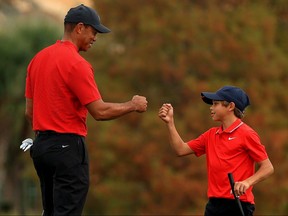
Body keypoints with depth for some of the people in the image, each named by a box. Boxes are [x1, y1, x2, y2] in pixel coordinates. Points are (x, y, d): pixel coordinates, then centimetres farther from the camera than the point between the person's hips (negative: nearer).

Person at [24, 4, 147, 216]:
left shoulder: (38, 59, 11)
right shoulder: (76, 63, -15)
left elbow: (30, 110, 15)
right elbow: (100, 111, -16)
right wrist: (132, 105, -1)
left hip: (41, 146, 9)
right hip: (67, 148, -9)